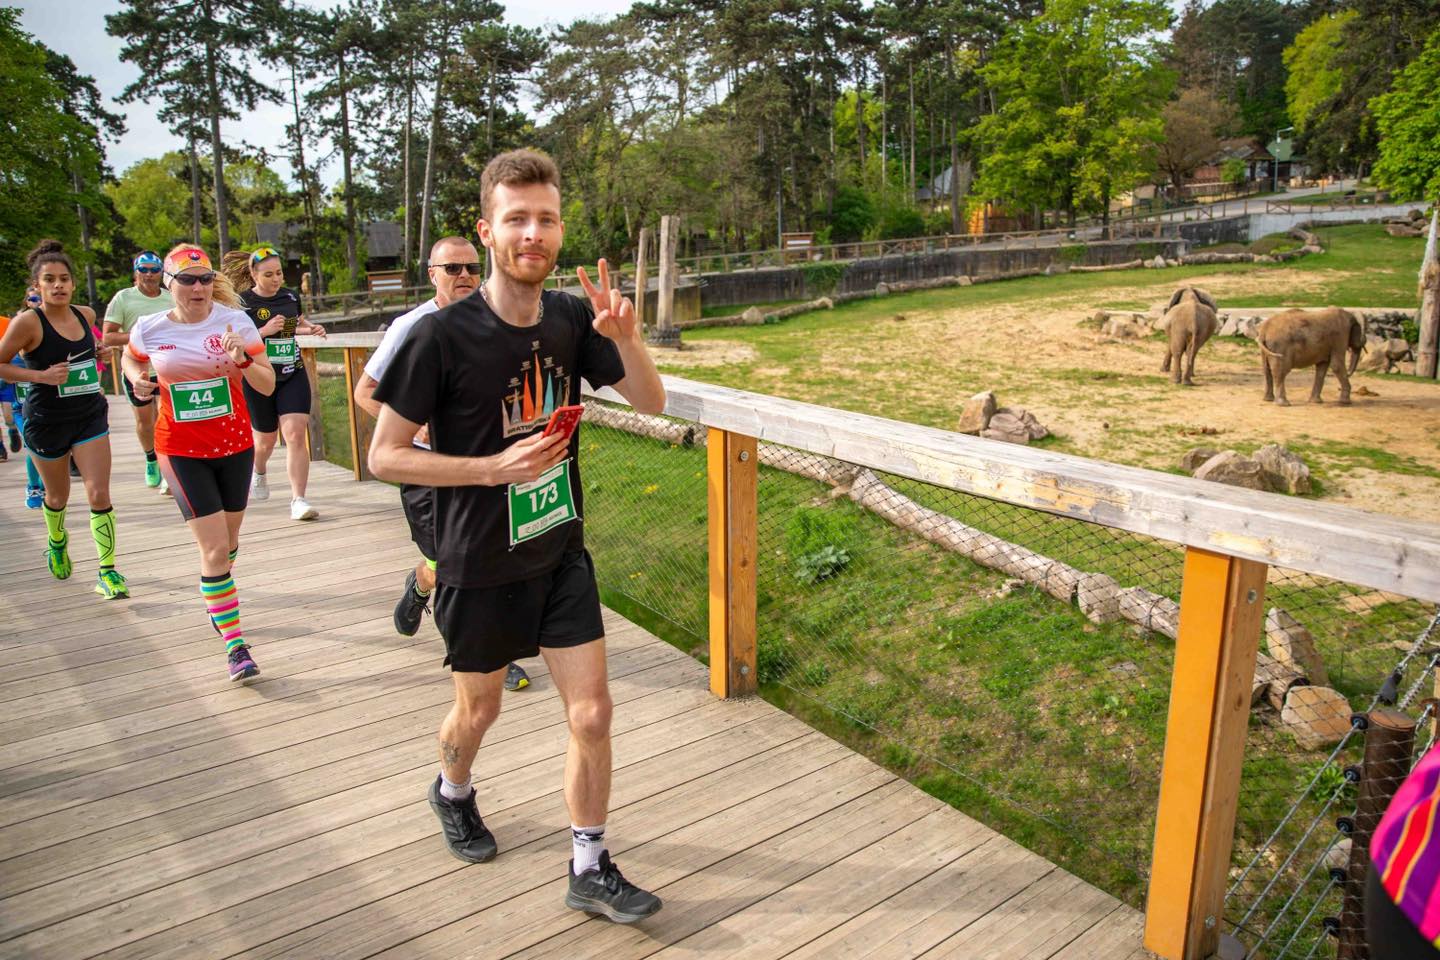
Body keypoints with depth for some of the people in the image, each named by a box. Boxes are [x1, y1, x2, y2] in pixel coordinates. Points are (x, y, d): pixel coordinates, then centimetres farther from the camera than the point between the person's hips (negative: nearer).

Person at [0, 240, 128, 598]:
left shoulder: (85, 314, 1)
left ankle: (107, 572, -2)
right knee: (58, 496, 16)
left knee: (99, 495, -8)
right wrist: (42, 375, -22)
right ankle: (57, 542, 48)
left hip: (90, 414, 3)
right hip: (47, 421, -3)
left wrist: (98, 352, 3)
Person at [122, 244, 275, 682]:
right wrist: (138, 379, -3)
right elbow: (129, 358, 18)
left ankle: (217, 596, 49)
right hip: (181, 449, -1)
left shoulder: (235, 320, -8)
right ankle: (235, 645, -4)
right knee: (214, 547, -10)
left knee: (228, 539, 18)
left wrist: (242, 360, -28)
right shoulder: (149, 329, -5)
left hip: (234, 444, 2)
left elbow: (268, 386, -9)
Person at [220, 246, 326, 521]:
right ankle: (258, 472, 51)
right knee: (266, 438, 15)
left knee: (296, 435, -12)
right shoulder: (242, 303, -9)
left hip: (293, 375, 2)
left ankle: (298, 500, -9)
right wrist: (264, 331, -22)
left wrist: (311, 328, 3)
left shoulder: (291, 296, 4)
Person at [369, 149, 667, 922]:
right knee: (479, 710, 19)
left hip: (561, 554, 3)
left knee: (591, 713, 3)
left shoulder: (571, 320, -6)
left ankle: (590, 870, 22)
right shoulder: (442, 335, -19)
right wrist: (494, 466, -25)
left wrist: (625, 336, -19)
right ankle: (452, 791, 53)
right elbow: (385, 456, -14)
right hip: (479, 566, -3)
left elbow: (651, 403, 0)